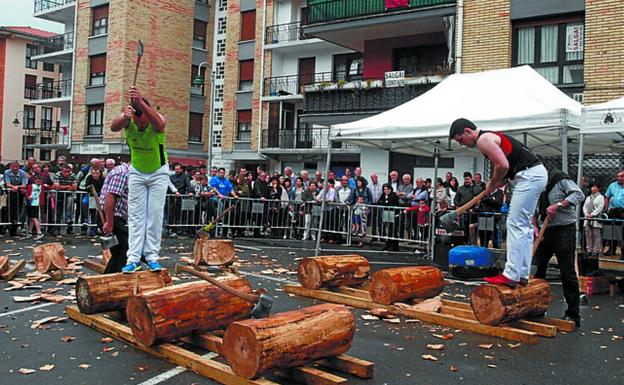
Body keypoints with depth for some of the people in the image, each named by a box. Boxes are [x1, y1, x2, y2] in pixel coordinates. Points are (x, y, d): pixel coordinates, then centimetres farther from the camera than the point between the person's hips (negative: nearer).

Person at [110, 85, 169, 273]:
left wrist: (141, 102, -67)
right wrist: (124, 117, -64)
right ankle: (133, 259, -4)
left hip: (159, 173, -2)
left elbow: (159, 125, -53)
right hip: (136, 172, 2)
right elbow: (114, 127, -42)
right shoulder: (128, 120, -20)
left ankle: (152, 257, 3)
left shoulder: (156, 119, -27)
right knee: (135, 215, -2)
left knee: (155, 214, -3)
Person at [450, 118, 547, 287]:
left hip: (529, 176, -11)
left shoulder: (483, 140, -12)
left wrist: (492, 183, -5)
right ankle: (522, 274, 16)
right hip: (536, 173, 11)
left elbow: (503, 165, -21)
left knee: (515, 224, -11)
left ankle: (511, 275, -11)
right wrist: (496, 181, 9)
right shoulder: (489, 137, 19)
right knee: (524, 225, 12)